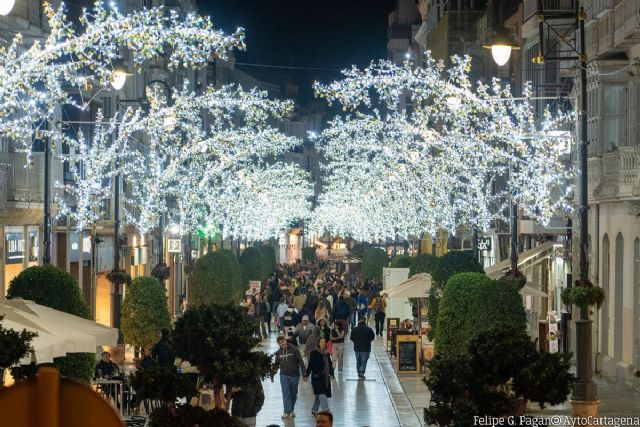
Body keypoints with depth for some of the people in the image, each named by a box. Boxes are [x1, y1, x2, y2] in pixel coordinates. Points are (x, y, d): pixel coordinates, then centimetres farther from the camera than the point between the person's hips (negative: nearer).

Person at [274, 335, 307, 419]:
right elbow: (276, 364, 15)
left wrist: (304, 374, -9)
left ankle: (291, 410, 25)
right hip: (284, 375, 1)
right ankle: (287, 411, -6)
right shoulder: (278, 352, 2)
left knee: (293, 394, 10)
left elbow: (301, 362, -7)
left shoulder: (294, 350, -9)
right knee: (286, 393, -7)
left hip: (294, 375, -1)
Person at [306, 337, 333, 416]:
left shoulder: (327, 354, 12)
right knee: (321, 393, -15)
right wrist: (307, 375, -10)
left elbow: (330, 365, 14)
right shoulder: (314, 353, -5)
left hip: (325, 377, 6)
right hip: (317, 377, -6)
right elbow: (310, 365, -6)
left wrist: (331, 374, 1)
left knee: (319, 395, 12)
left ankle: (314, 410, 24)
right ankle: (325, 409, -22)